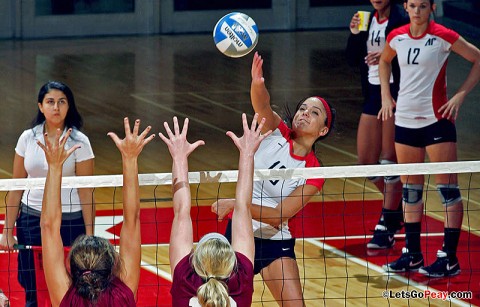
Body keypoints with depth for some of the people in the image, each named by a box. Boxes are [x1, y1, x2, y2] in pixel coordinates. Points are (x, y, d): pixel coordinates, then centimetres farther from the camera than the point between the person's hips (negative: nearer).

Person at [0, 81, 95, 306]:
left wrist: (89, 236, -9)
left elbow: (86, 192, -5)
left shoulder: (79, 141, -6)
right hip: (31, 219, 3)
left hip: (69, 222, -3)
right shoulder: (28, 138, 2)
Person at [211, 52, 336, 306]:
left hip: (275, 242, -1)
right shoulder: (277, 133, -6)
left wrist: (237, 204, -29)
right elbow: (262, 104, -28)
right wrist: (258, 83, -50)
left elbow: (278, 216, -17)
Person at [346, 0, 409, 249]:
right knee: (366, 162, 8)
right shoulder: (368, 21, 11)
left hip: (395, 93, -7)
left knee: (390, 160, -7)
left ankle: (387, 226, -3)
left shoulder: (401, 20, -10)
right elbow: (353, 60, 10)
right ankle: (397, 205, 29)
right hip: (373, 94, 7)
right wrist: (355, 34, -5)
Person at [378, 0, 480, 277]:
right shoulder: (397, 37, 4)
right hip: (405, 118, 5)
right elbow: (385, 61, 26)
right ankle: (413, 254, 17)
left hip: (436, 118, -5)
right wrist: (386, 95, 14)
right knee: (411, 189, 10)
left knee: (448, 188, -5)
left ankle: (450, 258, -3)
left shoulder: (443, 36, -10)